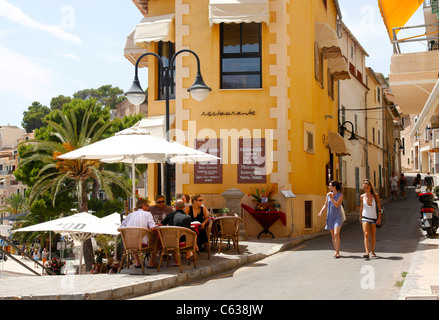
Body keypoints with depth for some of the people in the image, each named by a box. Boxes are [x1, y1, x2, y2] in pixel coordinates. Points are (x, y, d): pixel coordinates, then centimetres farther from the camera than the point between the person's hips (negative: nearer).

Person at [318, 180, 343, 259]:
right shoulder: (328, 194, 6)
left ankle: (337, 252, -16)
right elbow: (325, 205, 14)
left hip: (337, 217, -5)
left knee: (336, 234, -19)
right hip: (330, 217, 5)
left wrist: (331, 197, -21)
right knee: (333, 235, 8)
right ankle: (336, 251, 19)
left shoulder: (340, 195, -7)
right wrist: (321, 211, -2)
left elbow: (337, 205, -18)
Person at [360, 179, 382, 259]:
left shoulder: (375, 195, -2)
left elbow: (379, 208, 0)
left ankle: (372, 251, 22)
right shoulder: (362, 197, 1)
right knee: (366, 234, -15)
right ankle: (367, 252, -22)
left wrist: (379, 218, -5)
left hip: (374, 218, 0)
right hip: (365, 218, 0)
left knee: (373, 236, 8)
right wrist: (361, 218, 14)